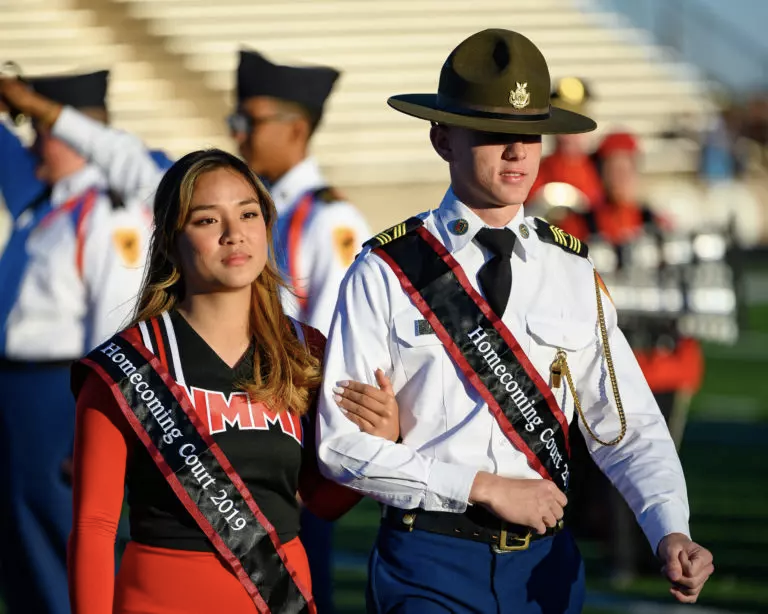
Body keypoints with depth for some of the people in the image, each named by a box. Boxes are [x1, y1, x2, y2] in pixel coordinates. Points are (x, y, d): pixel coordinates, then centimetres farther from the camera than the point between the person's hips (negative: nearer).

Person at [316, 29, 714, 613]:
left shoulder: (574, 274, 6)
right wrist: (485, 487, -14)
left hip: (547, 563, 3)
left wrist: (671, 533, -15)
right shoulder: (386, 273, -4)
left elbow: (627, 427, 3)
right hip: (431, 566, -3)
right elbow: (343, 441, -9)